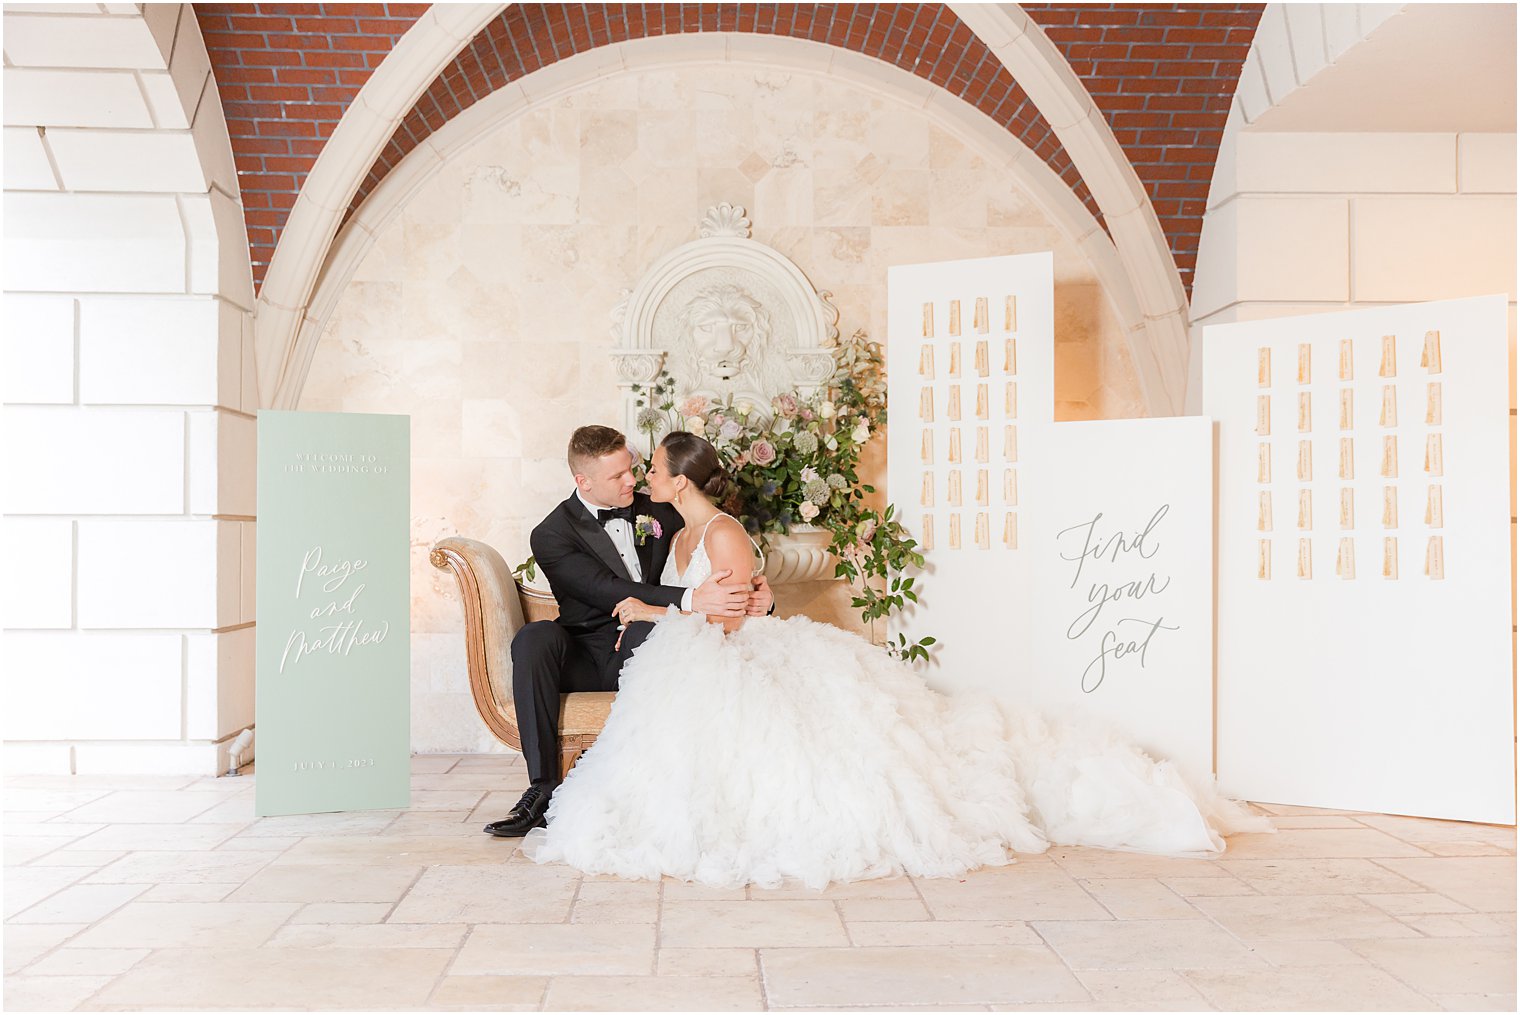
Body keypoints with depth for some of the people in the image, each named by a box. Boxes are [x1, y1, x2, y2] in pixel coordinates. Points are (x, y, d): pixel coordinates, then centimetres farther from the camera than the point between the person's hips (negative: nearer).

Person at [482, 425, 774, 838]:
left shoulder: (656, 511, 9)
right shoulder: (552, 535, -3)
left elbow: (719, 559, 16)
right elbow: (610, 592, -18)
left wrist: (754, 589, -7)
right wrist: (690, 600, -30)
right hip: (585, 660, 0)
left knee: (645, 626, -34)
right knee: (534, 638, -31)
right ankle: (544, 787, -30)